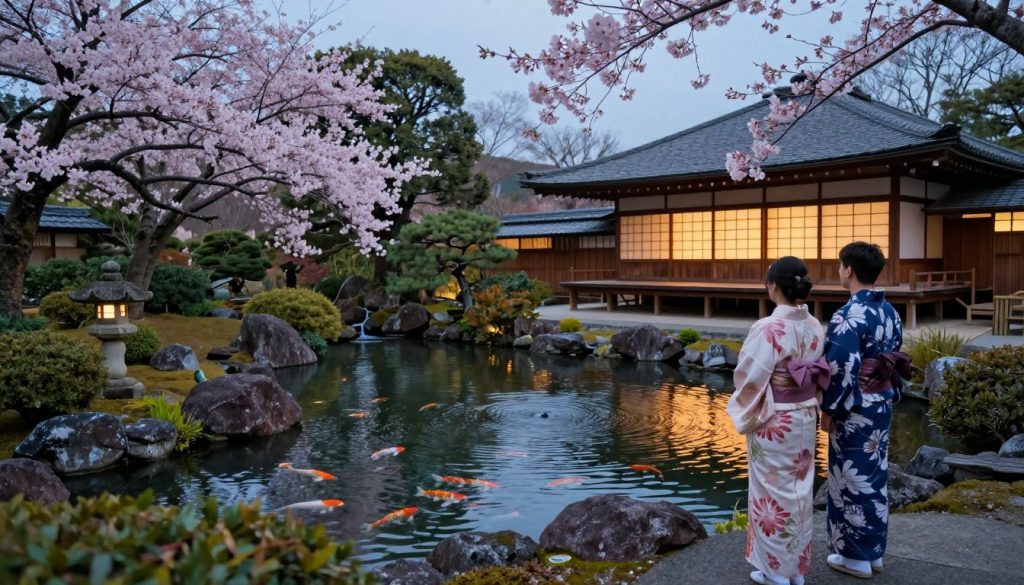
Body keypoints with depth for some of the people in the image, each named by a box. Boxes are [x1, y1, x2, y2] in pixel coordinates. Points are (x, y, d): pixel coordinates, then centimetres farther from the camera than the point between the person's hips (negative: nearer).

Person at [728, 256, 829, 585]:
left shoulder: (769, 329, -22)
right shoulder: (815, 327, 1)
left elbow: (750, 377, -20)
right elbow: (822, 374, 8)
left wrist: (746, 416, -3)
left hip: (773, 423, -7)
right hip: (805, 419, 7)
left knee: (774, 492, 6)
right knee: (799, 490, 16)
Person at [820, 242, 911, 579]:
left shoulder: (848, 315, -20)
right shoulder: (889, 311, 6)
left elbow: (842, 369, -23)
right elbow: (895, 360, 12)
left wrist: (828, 410, -13)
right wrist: (885, 395, 19)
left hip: (854, 409, -8)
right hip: (882, 404, 8)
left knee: (852, 479, 3)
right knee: (875, 476, 16)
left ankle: (856, 556, 14)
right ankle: (874, 551, 27)